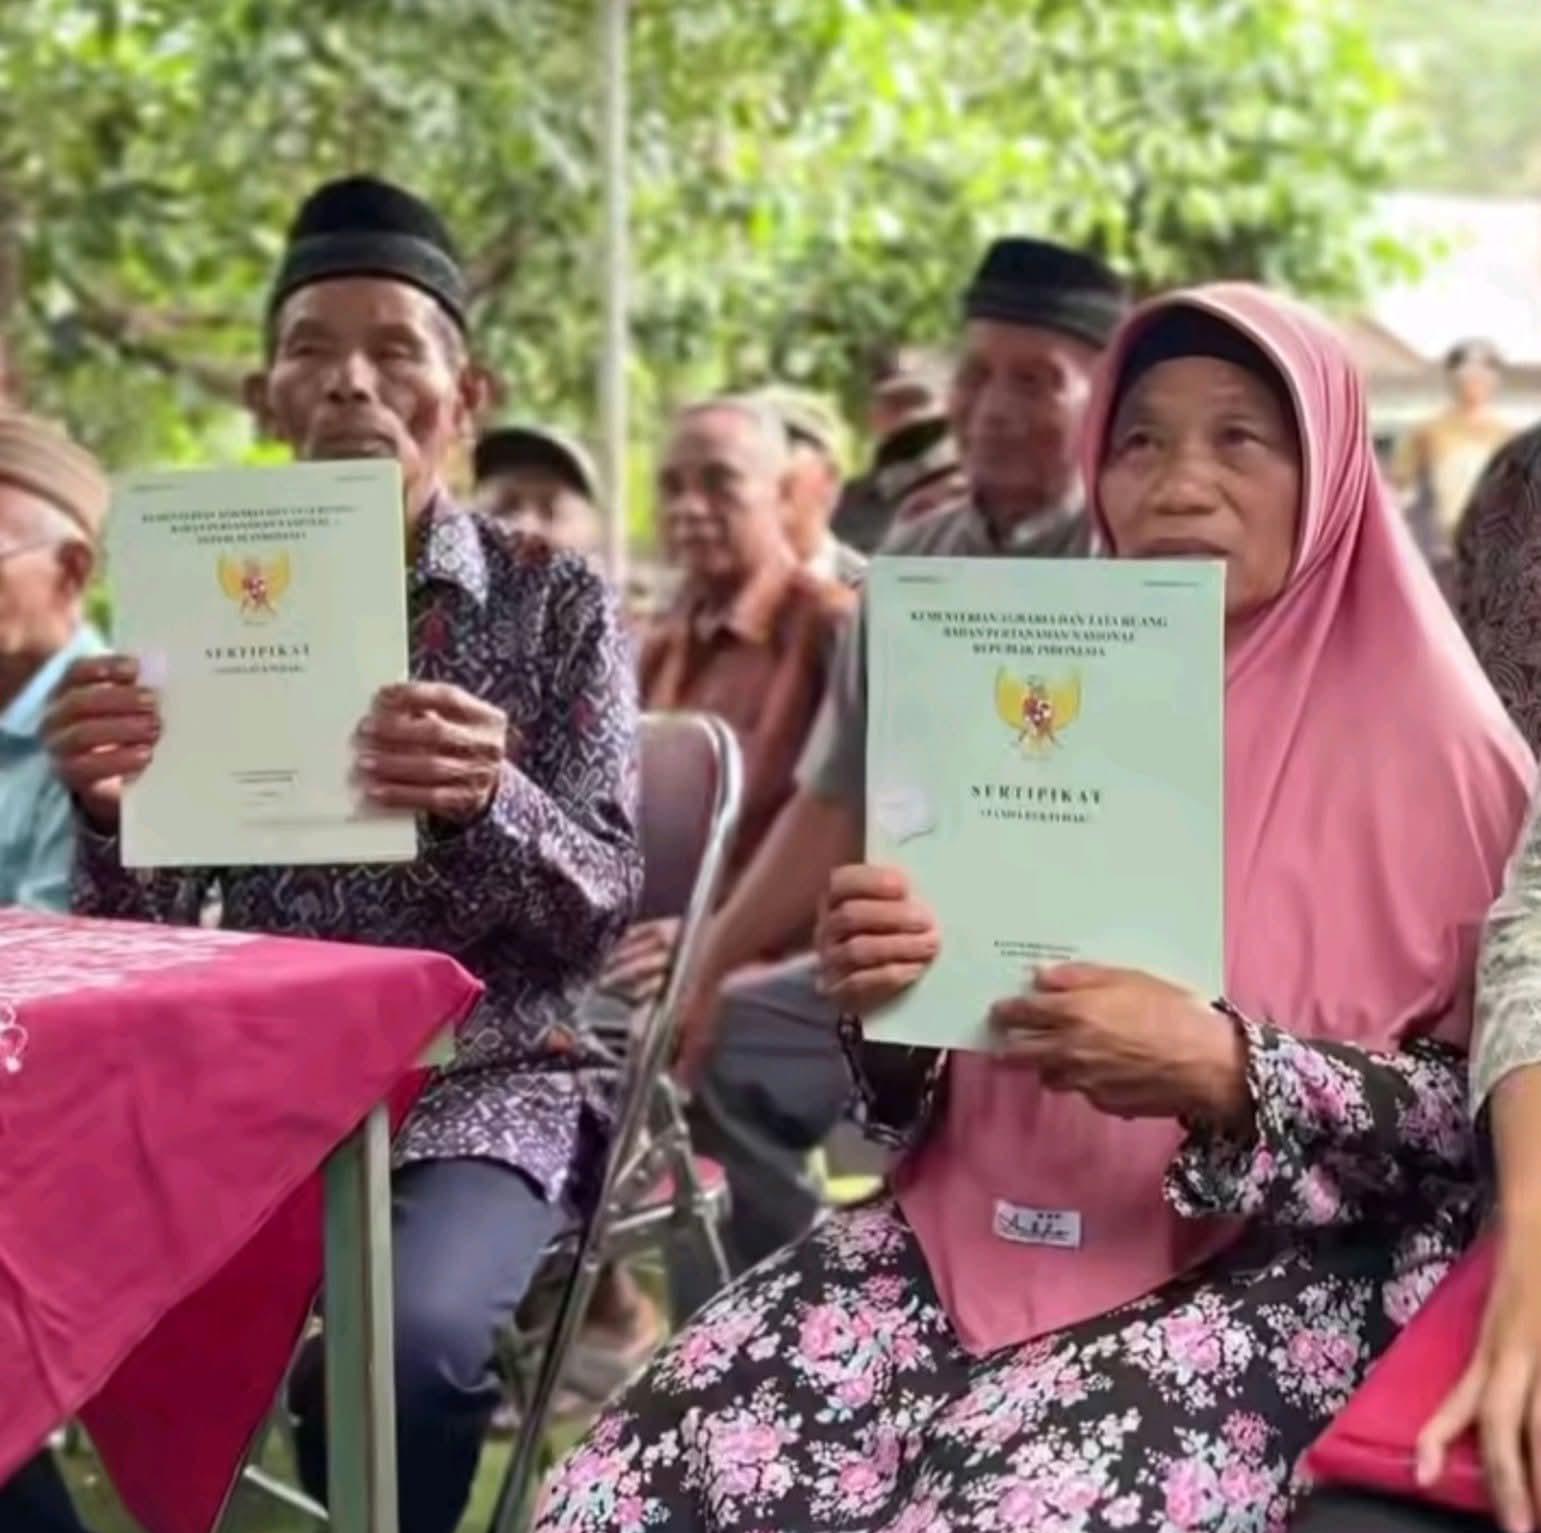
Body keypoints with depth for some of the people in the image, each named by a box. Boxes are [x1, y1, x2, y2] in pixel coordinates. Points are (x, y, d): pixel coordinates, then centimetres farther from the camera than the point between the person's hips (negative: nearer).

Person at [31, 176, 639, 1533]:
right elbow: (149, 941, 3)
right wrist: (109, 812, -20)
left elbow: (603, 911, -6)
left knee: (403, 1342, -32)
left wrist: (484, 804, -28)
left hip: (487, 1088, -2)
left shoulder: (555, 601, 0)